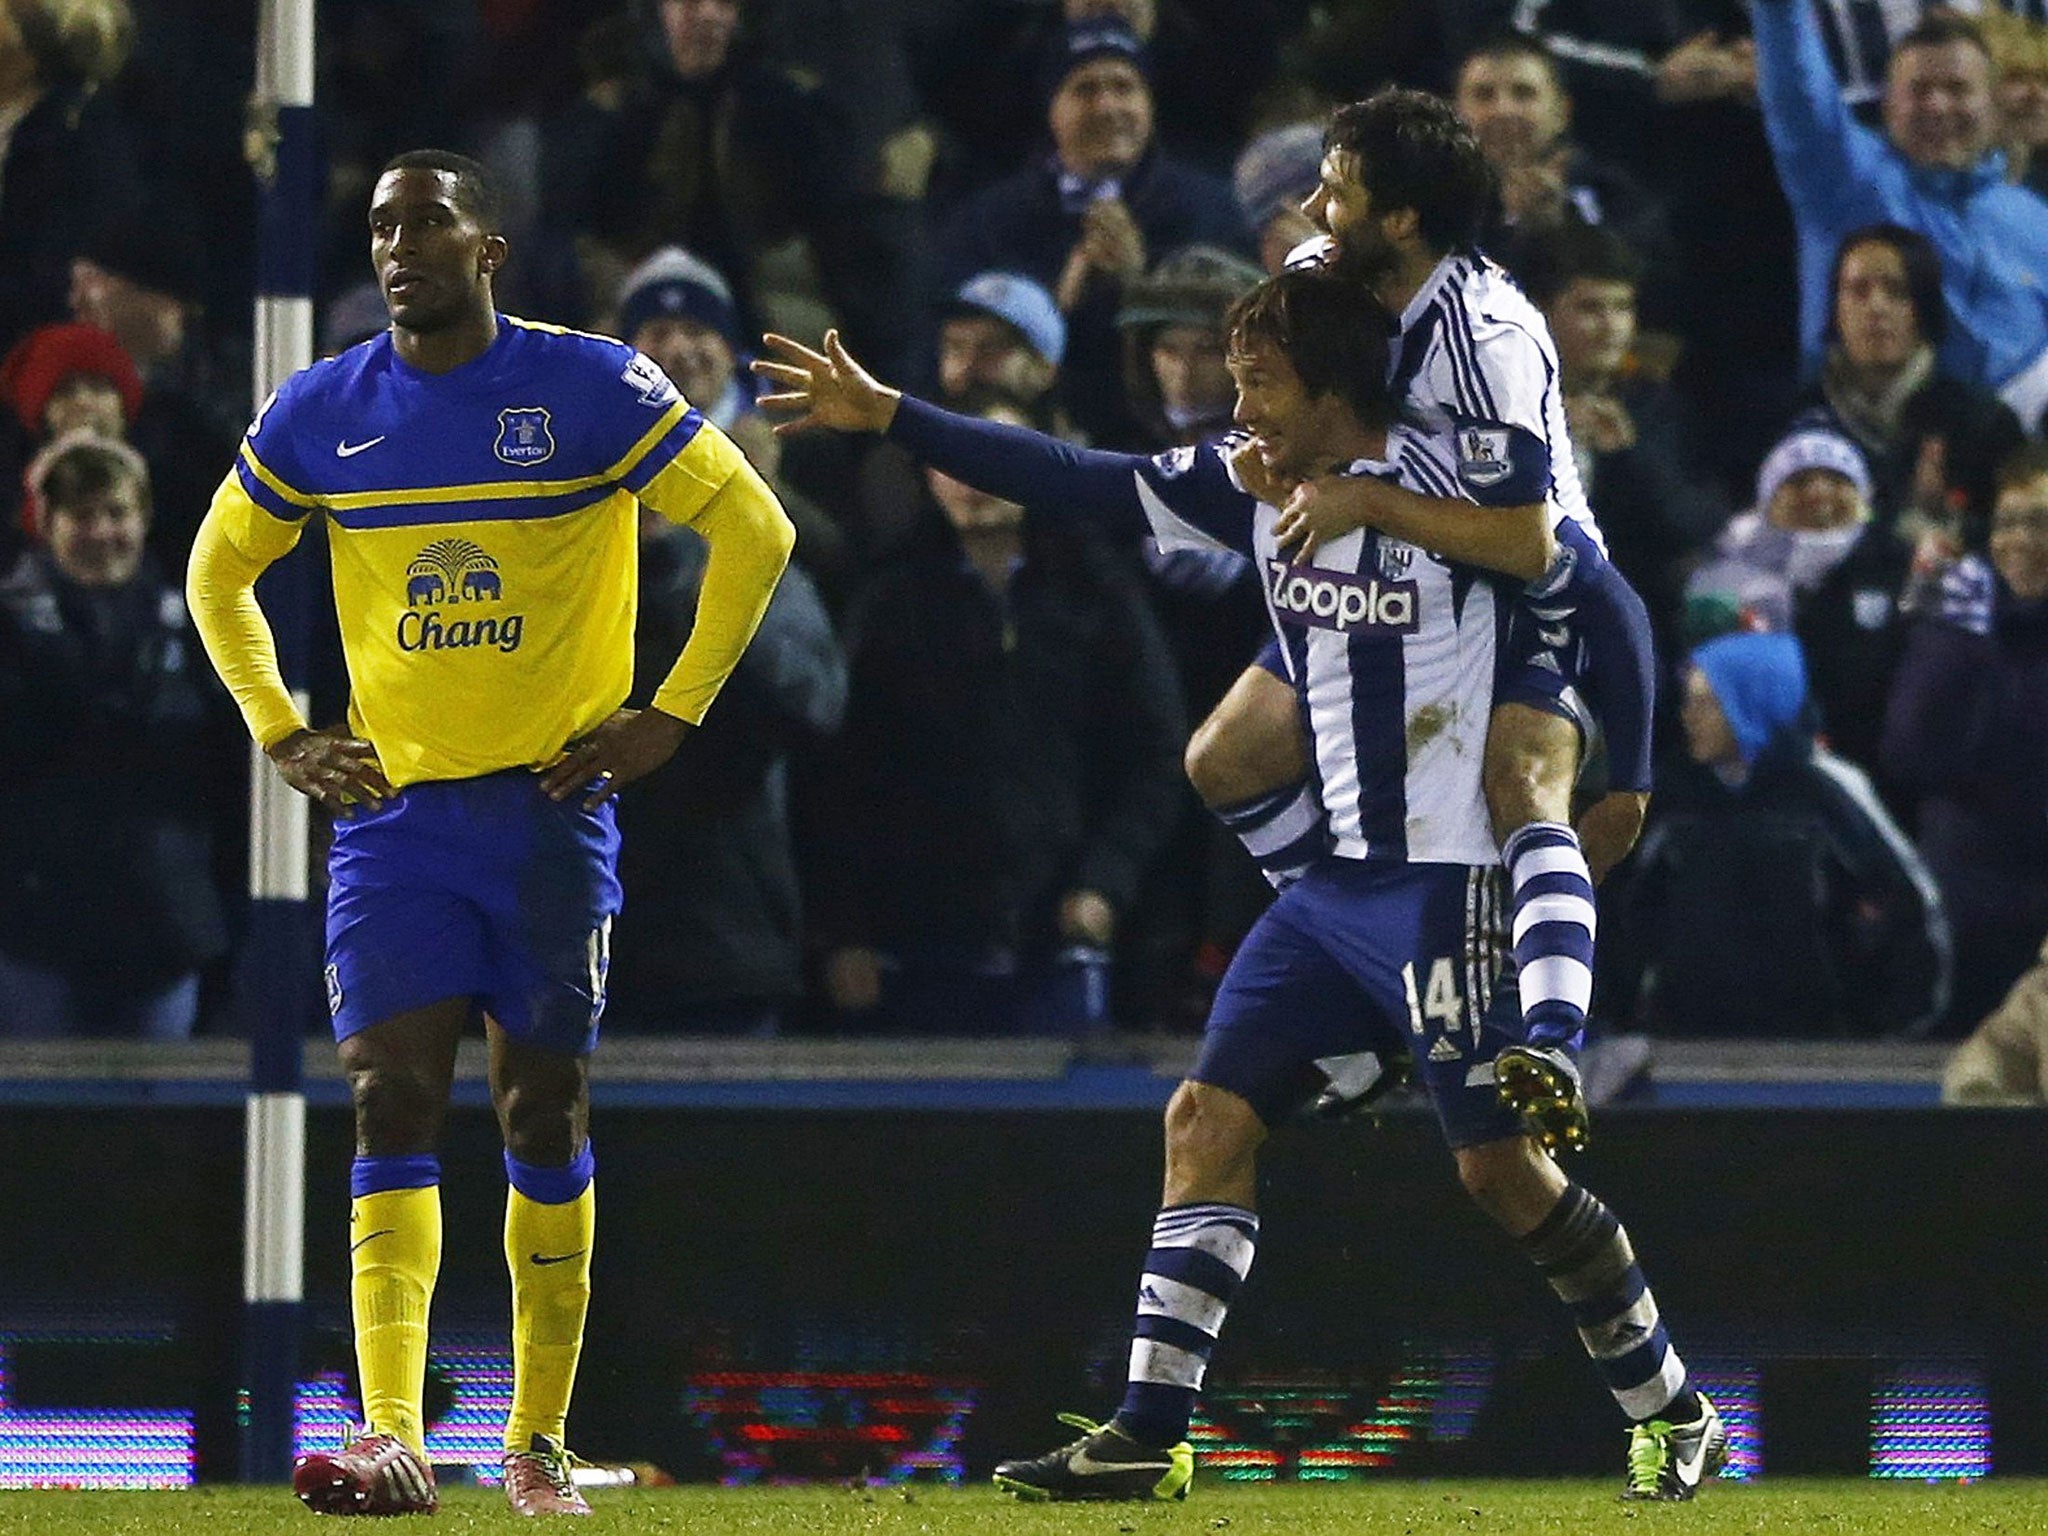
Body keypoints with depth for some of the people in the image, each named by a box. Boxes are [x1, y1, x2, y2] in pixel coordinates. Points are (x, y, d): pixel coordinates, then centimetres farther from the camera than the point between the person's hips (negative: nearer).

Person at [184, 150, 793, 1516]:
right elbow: (220, 570, 20)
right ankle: (391, 1436, -22)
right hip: (391, 809, 2)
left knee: (545, 1113, 4)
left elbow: (754, 532, -2)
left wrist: (672, 716, -5)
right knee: (393, 1103, -12)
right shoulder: (318, 416, 4)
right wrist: (281, 734, 9)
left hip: (553, 803, -2)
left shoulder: (589, 388, -6)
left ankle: (540, 1440, 14)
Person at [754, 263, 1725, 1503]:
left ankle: (1672, 1410, 10)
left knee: (1502, 1162, -6)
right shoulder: (1255, 489, 6)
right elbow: (1074, 482, 10)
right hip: (1329, 880, 8)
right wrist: (884, 416, 10)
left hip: (1438, 886, -8)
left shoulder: (1442, 490, -15)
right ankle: (1150, 1434, 1)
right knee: (1210, 1118, 0)